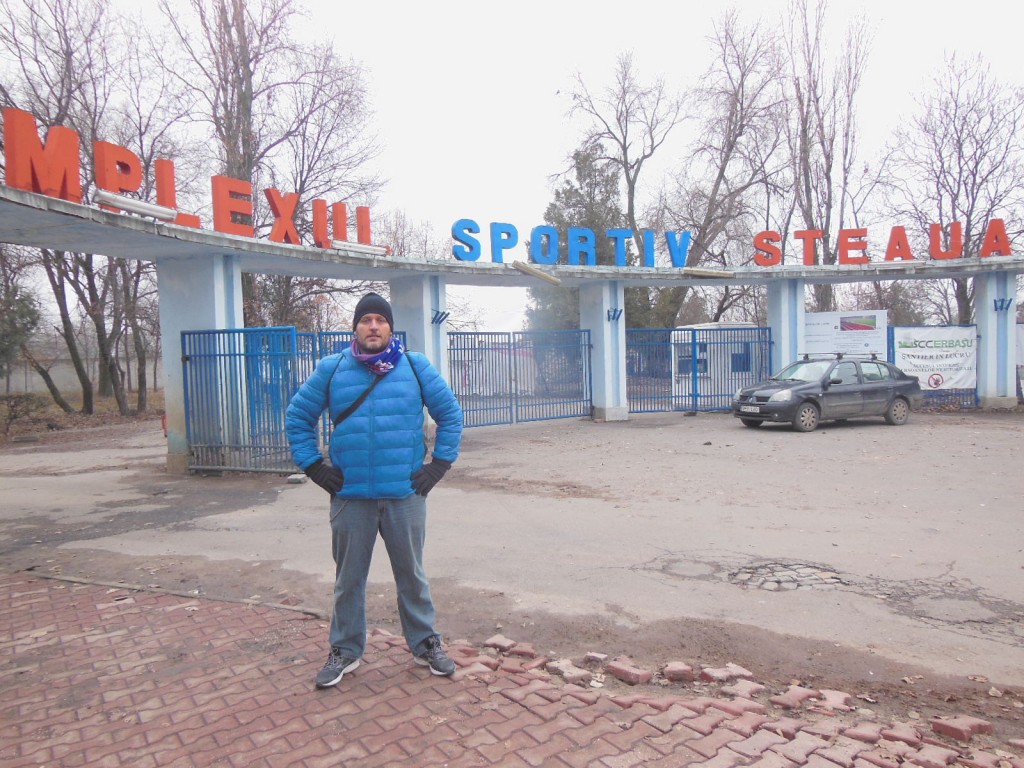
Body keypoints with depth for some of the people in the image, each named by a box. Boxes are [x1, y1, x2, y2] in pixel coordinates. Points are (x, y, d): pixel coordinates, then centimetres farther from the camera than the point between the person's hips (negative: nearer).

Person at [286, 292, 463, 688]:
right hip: (350, 496, 1)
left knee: (412, 574, 14)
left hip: (405, 495, 0)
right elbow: (297, 417, 8)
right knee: (348, 578, 14)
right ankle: (345, 649, 32)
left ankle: (425, 644, 31)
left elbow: (451, 414, 4)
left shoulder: (416, 366, 0)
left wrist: (439, 464, -1)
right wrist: (314, 466, 1)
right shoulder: (331, 369, 1)